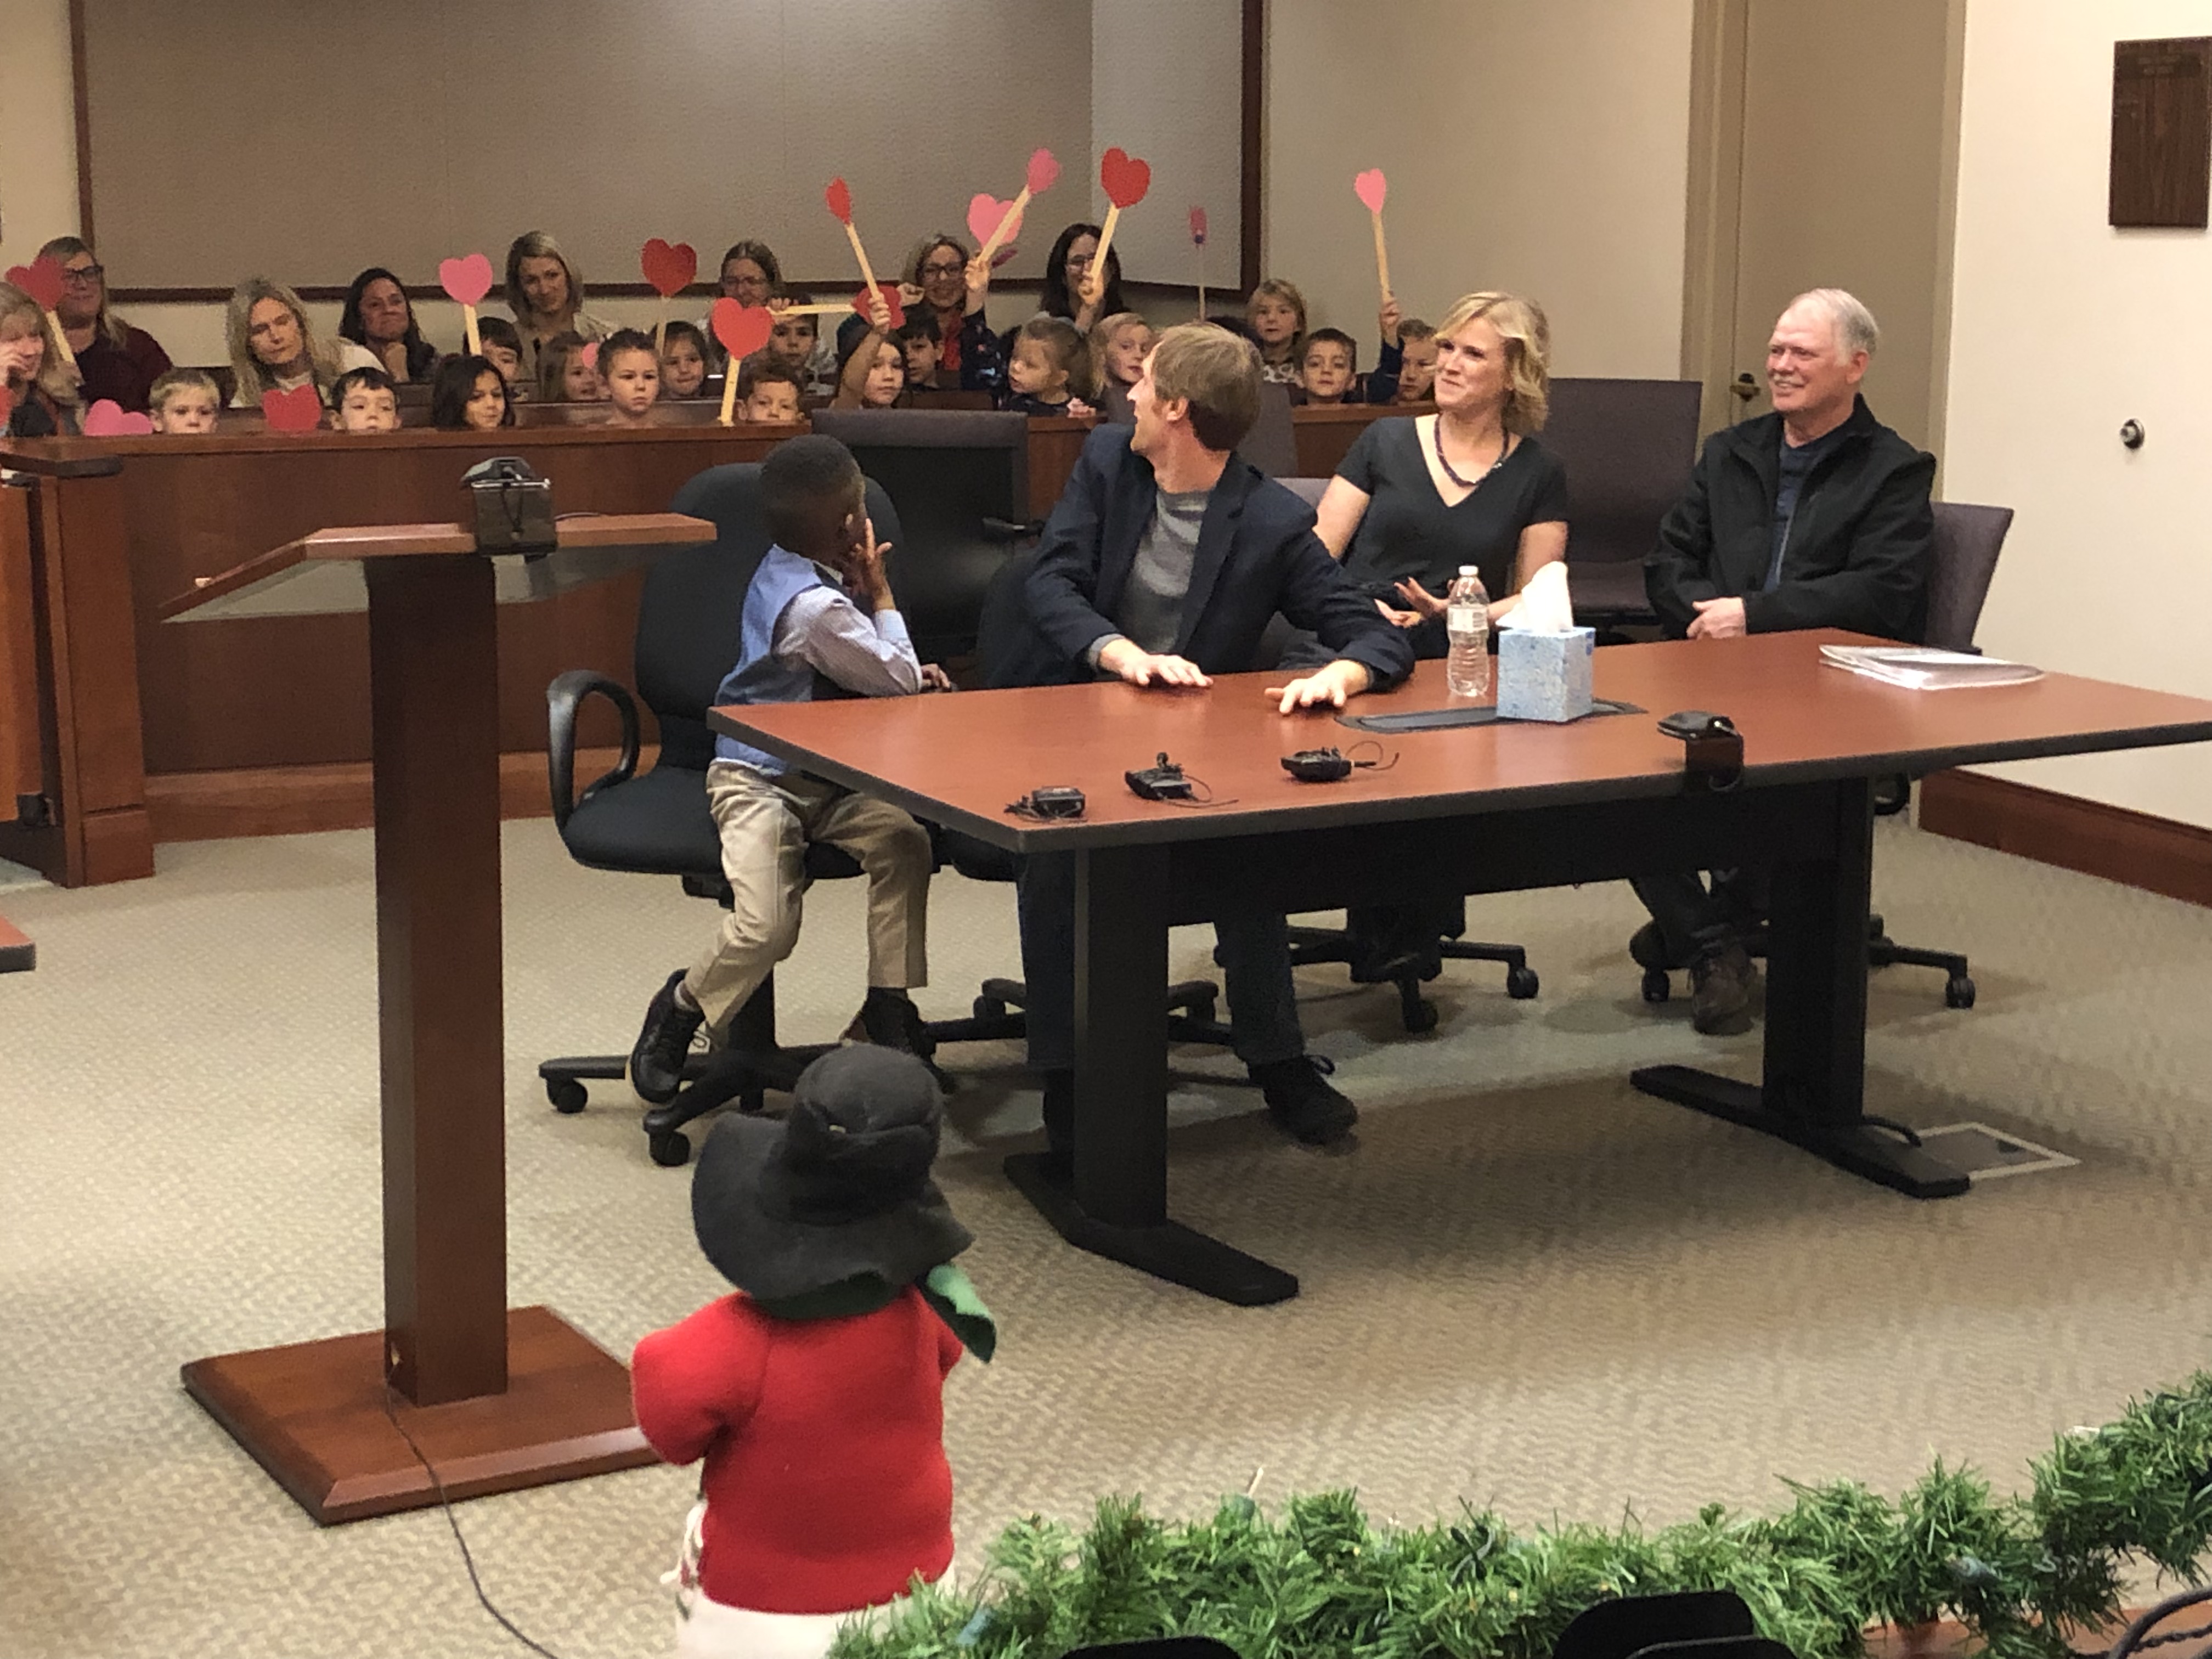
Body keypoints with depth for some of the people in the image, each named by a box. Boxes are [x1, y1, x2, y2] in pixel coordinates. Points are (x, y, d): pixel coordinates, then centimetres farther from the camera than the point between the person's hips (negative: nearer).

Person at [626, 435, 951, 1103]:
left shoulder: (789, 574, 8)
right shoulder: (813, 606, -24)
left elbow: (856, 672, 23)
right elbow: (896, 680, -13)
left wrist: (910, 675, 5)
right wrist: (880, 593, -2)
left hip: (820, 778, 9)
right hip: (758, 780, -9)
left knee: (904, 836, -17)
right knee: (767, 928, -23)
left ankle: (889, 1009, -8)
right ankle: (680, 1009, 7)